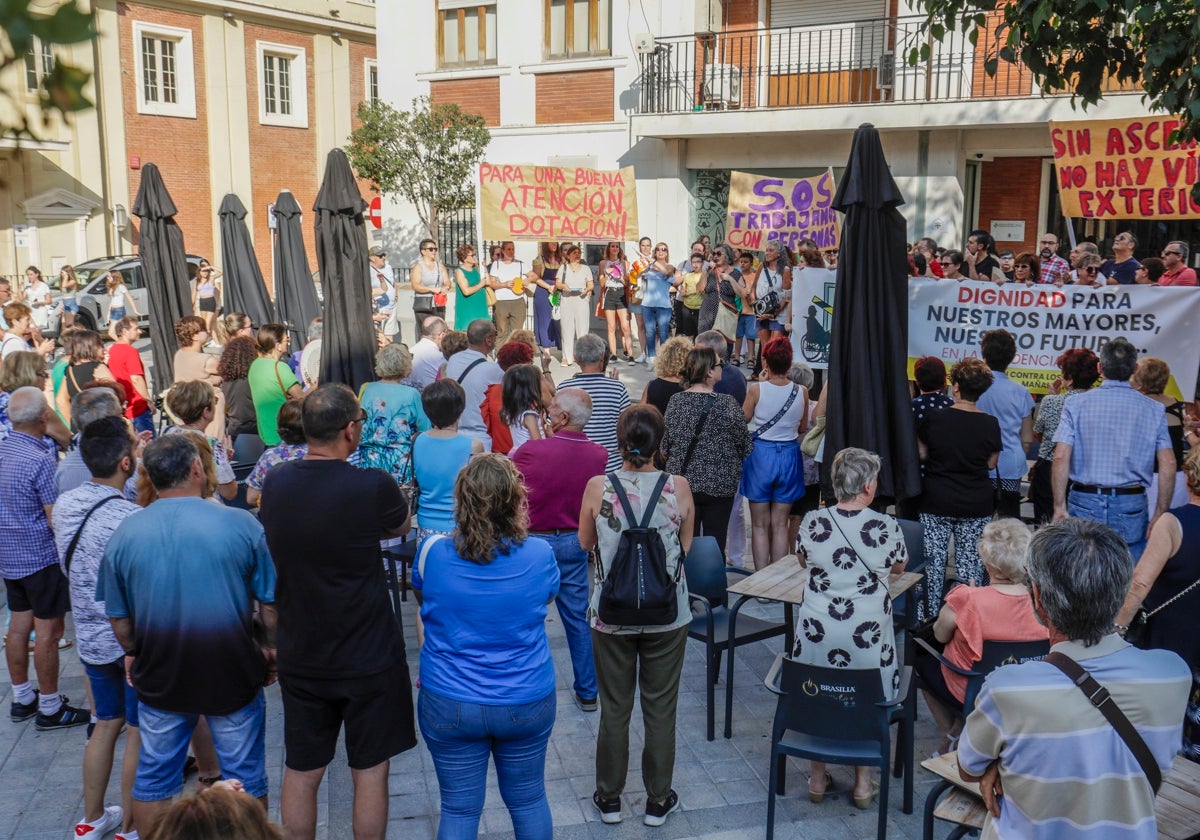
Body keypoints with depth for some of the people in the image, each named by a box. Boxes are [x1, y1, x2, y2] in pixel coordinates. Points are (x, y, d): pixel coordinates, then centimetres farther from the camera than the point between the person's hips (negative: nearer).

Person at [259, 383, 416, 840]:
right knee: (370, 770, 11)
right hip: (368, 657, -4)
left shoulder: (275, 483, -5)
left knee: (301, 772, 15)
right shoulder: (373, 486, -20)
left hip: (299, 656, 4)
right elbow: (401, 527, 2)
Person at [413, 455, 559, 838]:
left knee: (459, 809, 14)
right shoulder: (539, 554, -14)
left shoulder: (432, 551, -13)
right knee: (528, 800, 20)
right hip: (527, 703, 0)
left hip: (449, 704, 0)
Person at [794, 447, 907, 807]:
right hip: (868, 639, -1)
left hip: (817, 635, 1)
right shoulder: (887, 527, -10)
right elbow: (899, 567, 11)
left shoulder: (812, 523, -7)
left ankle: (818, 776, 30)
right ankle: (863, 780, 27)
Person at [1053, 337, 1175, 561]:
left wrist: (1060, 507, -5)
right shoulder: (1154, 410, 1)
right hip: (1132, 508, 0)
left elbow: (1061, 458, -9)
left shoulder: (1076, 404, -2)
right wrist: (1160, 514, 2)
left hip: (1085, 503, 0)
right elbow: (1168, 465, -4)